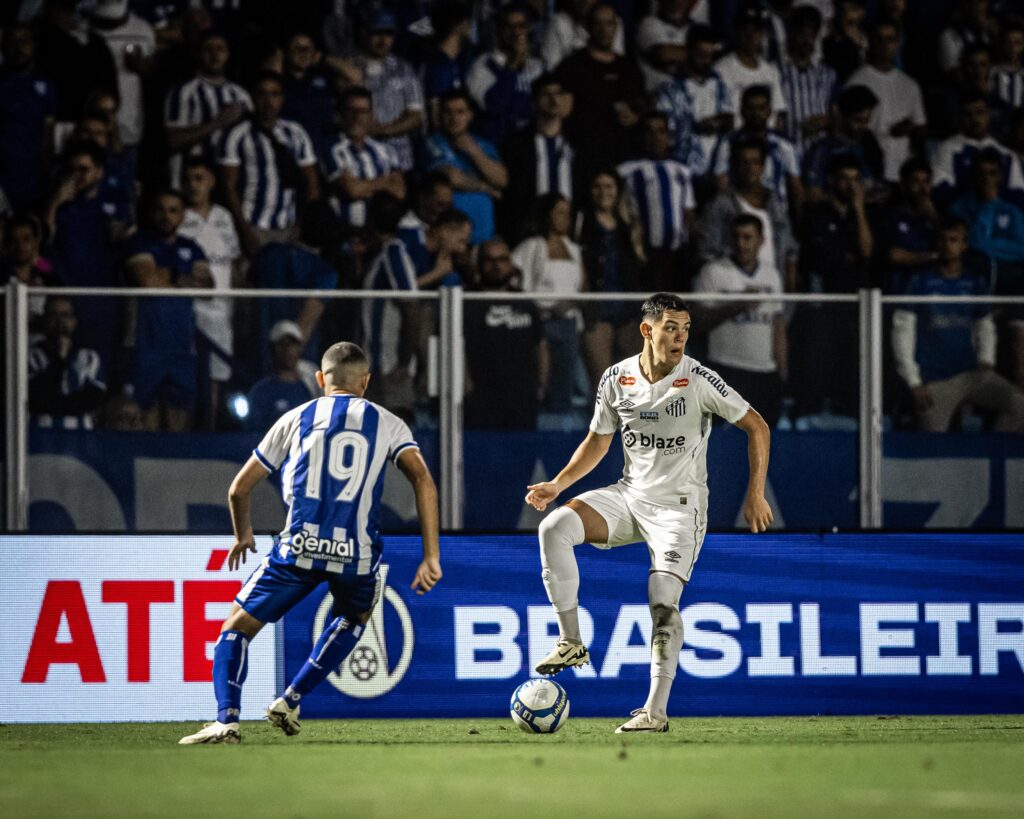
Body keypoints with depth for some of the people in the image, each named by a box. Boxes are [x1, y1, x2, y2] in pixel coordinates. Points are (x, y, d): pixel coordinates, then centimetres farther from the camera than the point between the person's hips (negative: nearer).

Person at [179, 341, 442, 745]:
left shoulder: (297, 419, 16)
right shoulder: (388, 424, 15)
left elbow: (239, 488, 18)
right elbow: (423, 481, -1)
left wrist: (243, 536, 37)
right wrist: (431, 557, -2)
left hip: (299, 548, -1)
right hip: (357, 555, 1)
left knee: (237, 626, 13)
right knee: (354, 617, 33)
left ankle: (226, 719, -8)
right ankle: (290, 702, 25)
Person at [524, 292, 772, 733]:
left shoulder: (698, 379, -13)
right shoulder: (617, 378, -1)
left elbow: (757, 427, -5)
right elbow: (598, 440, 14)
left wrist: (756, 494, -11)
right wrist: (558, 484, 2)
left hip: (680, 505, -4)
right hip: (629, 494, 4)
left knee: (663, 602, -17)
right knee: (555, 527, -19)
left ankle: (656, 711, -10)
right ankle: (571, 643, -13)